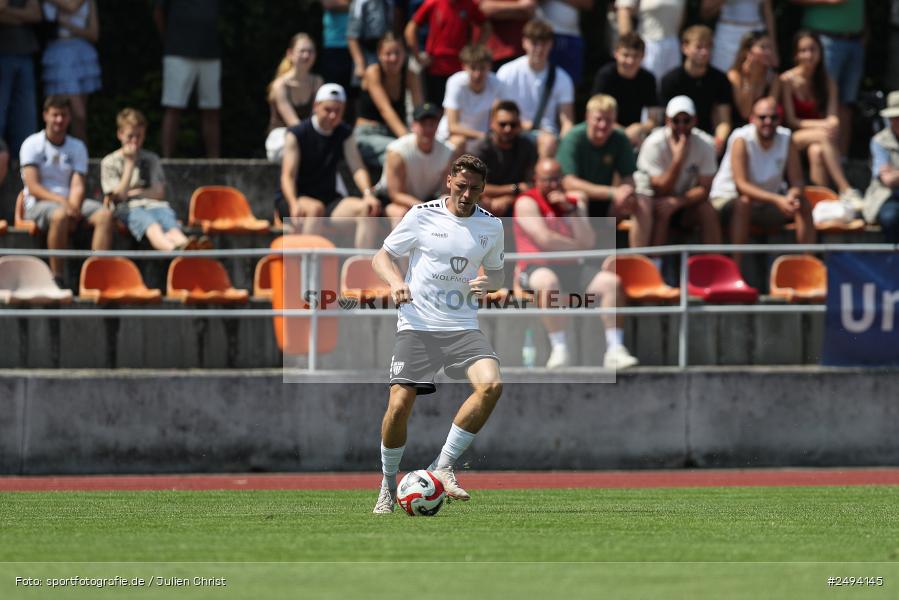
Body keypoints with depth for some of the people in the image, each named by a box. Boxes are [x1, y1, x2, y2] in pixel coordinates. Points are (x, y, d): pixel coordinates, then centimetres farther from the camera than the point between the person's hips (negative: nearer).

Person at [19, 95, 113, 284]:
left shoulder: (77, 147, 14)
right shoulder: (32, 144, 1)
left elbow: (78, 186, 3)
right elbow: (33, 187, -9)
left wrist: (74, 207, -20)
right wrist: (62, 202, -24)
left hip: (68, 203, 4)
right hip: (38, 204, -4)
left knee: (104, 214, -24)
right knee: (60, 215, -39)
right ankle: (56, 278, -34)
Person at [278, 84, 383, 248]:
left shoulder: (344, 134, 9)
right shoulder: (297, 134, -6)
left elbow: (357, 168, -1)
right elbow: (288, 175, -13)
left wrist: (368, 193, -22)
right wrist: (294, 203, -33)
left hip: (329, 200, 4)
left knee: (367, 209, -21)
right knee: (315, 208, -38)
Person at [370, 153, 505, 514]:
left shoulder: (491, 226, 8)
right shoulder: (422, 216, 0)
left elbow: (496, 270, 23)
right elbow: (381, 257, 6)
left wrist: (488, 282, -2)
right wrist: (395, 281, -15)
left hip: (463, 327, 2)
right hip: (417, 325, -2)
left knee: (491, 385, -23)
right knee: (399, 403, -14)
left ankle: (444, 466, -12)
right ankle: (388, 484, 10)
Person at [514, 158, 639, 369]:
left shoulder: (573, 202, 16)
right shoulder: (527, 203, -1)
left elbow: (589, 242, 4)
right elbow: (545, 239, -13)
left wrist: (571, 210, -6)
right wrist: (578, 246, 0)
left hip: (569, 268, 6)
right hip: (536, 267, -5)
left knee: (612, 282, -18)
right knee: (548, 281, -40)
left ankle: (614, 349, -22)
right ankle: (559, 349, -37)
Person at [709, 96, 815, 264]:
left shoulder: (786, 139, -7)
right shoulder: (741, 140, -21)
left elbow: (797, 181, -9)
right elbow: (741, 185, -29)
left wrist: (792, 196, -35)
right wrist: (776, 199, -40)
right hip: (728, 199, -5)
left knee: (802, 204, -17)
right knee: (744, 202, -37)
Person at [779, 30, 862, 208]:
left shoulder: (827, 82, 8)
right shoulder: (787, 80, -5)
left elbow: (833, 117, -1)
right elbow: (790, 120, -7)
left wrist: (832, 124, -27)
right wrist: (821, 125, -20)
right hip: (793, 139, -3)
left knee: (816, 151, -34)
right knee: (823, 136, -33)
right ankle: (846, 191, -40)